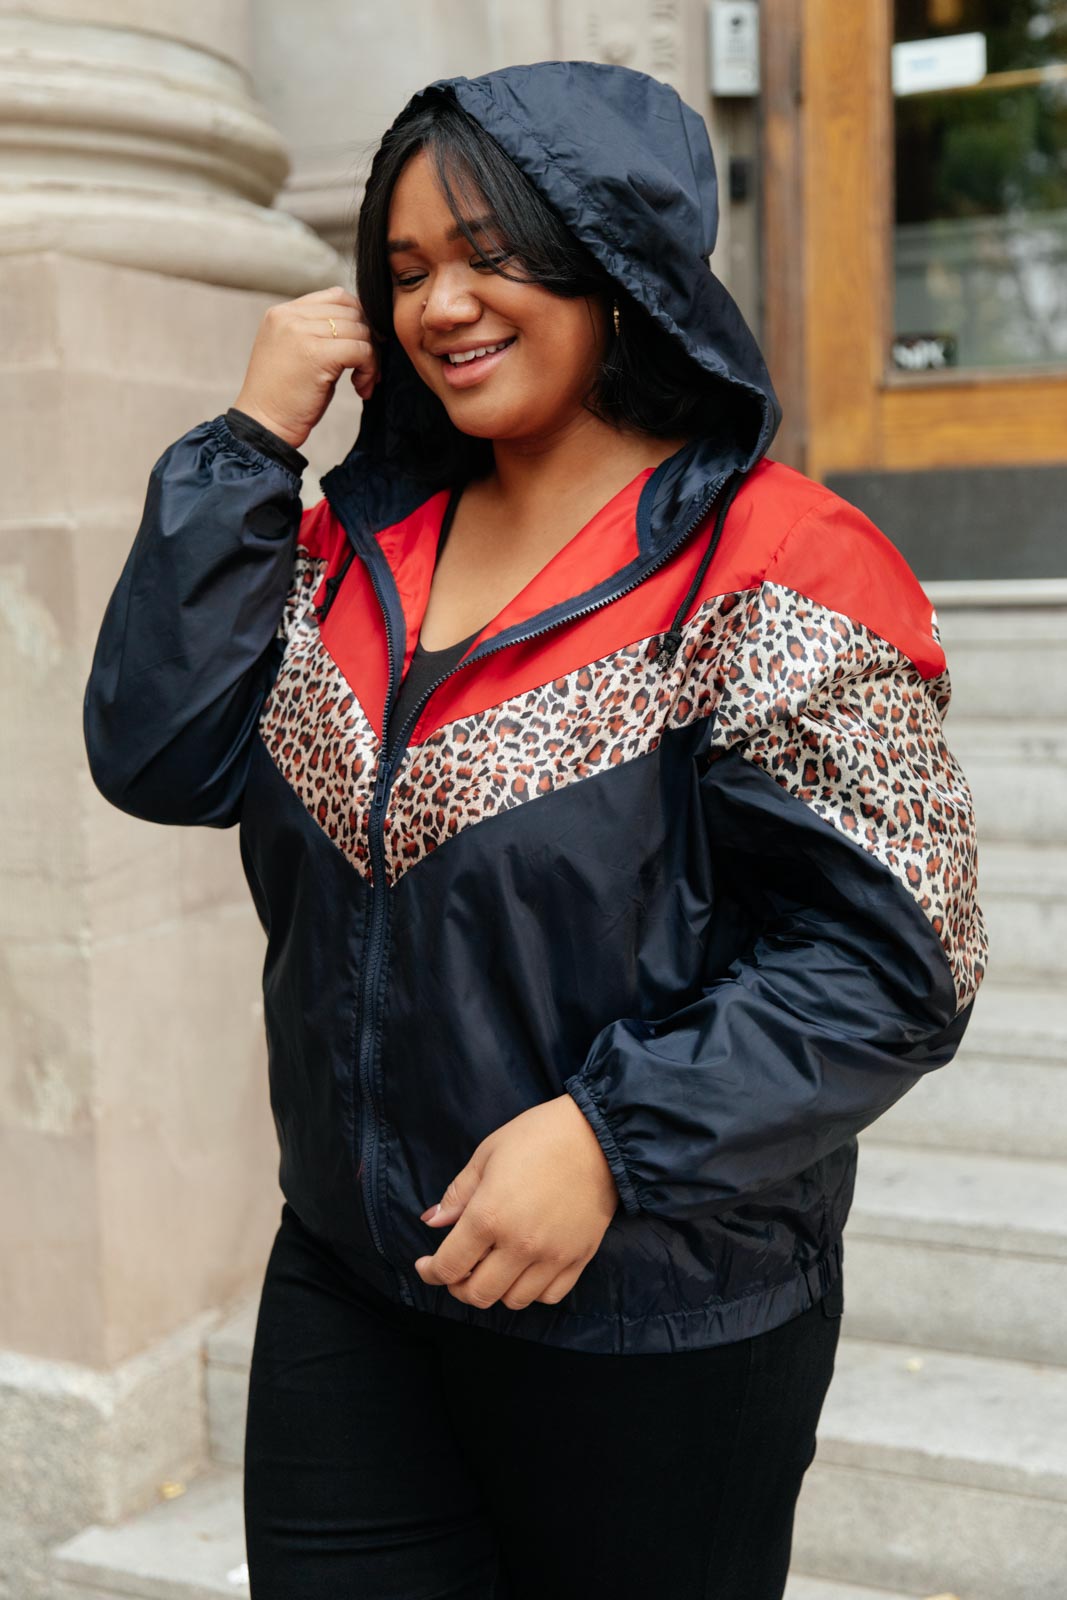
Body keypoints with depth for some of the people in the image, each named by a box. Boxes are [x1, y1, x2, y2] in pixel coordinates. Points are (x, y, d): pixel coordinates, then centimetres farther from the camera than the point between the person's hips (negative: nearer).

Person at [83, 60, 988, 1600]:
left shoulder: (772, 573, -15)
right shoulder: (363, 540, 5)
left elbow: (891, 960, -17)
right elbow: (159, 759, -4)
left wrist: (614, 1137, -24)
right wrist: (251, 440, -6)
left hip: (652, 1327, -4)